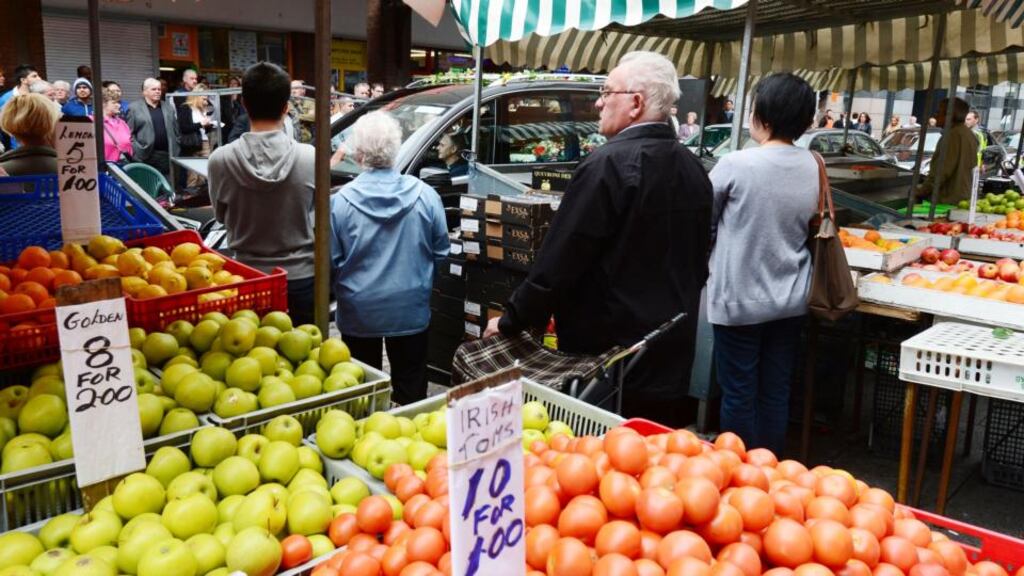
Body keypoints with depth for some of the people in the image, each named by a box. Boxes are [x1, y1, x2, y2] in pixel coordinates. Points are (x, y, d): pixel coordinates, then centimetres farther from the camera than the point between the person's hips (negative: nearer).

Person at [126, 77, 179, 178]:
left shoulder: (168, 107, 15)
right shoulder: (134, 108, 2)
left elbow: (175, 131, 16)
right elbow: (129, 133, -1)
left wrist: (175, 151, 8)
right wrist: (136, 151, -10)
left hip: (167, 156, 3)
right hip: (145, 156, -3)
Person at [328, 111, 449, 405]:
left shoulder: (340, 201, -14)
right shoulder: (425, 195, -10)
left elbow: (331, 261, -6)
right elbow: (440, 252, 1)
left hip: (359, 313, -1)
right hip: (411, 311, 1)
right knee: (411, 393, 14)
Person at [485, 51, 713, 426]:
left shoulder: (609, 165, -18)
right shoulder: (692, 168, 7)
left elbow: (559, 261, -17)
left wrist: (512, 321, -5)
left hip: (605, 355, -7)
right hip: (672, 358, 8)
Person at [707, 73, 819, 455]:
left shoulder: (736, 165, -16)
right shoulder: (812, 167, 0)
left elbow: (703, 219, -3)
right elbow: (810, 226, 10)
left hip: (740, 299, -5)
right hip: (790, 299, 5)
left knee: (739, 394, 7)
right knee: (776, 394, 14)